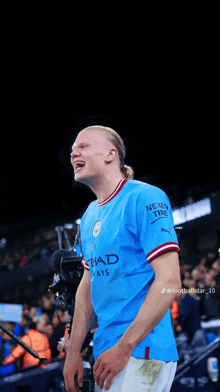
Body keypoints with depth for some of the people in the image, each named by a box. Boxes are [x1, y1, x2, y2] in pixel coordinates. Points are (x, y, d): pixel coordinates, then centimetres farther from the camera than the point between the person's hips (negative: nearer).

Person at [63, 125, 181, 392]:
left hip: (141, 352, -8)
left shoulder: (145, 198, -10)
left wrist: (124, 347, -19)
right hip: (106, 351, 8)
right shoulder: (90, 215, 15)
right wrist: (73, 352, 12)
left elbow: (169, 282, -17)